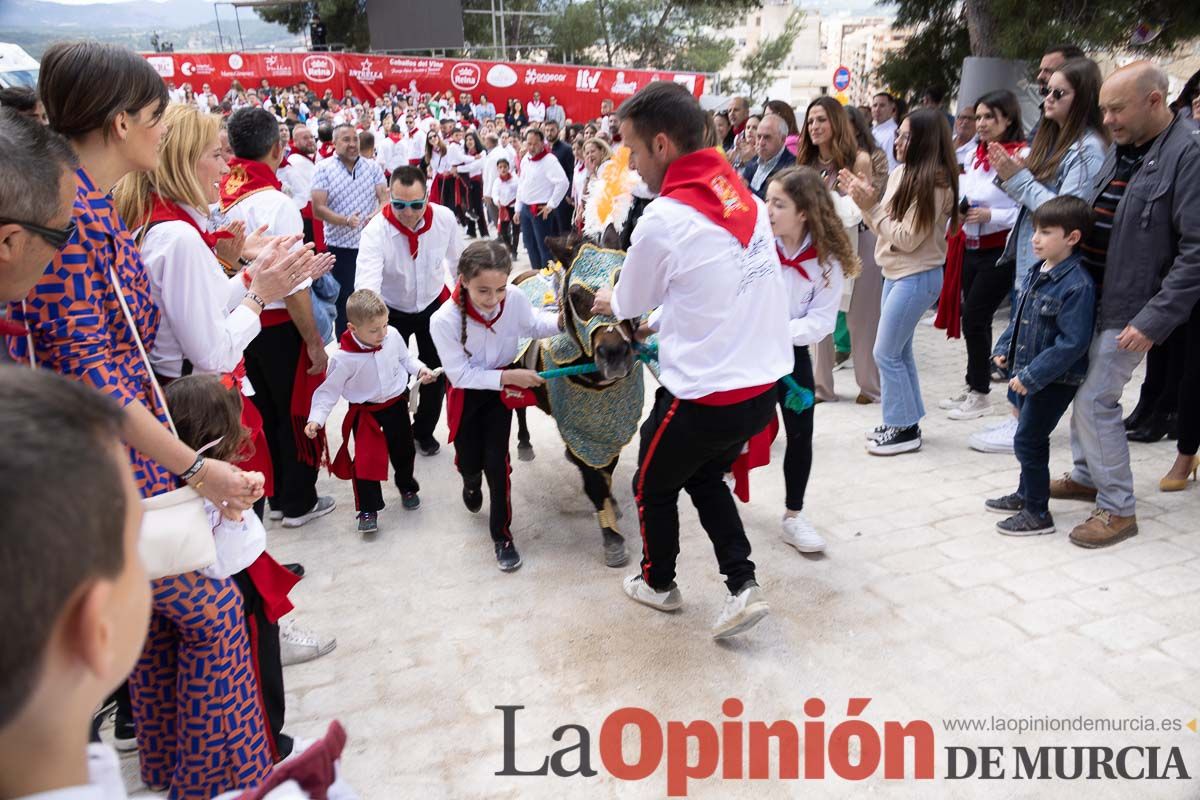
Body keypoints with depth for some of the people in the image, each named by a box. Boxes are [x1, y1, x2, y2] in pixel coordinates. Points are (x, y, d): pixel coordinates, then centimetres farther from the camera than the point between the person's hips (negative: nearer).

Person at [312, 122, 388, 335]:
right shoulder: (323, 168, -3)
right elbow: (318, 209, -9)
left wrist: (376, 215, -25)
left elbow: (385, 198, -1)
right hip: (340, 246, -2)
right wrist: (345, 220, -26)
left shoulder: (373, 167, 5)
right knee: (344, 300, 6)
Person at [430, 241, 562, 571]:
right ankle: (472, 482, 54)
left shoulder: (515, 300, -25)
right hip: (466, 393, -1)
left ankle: (502, 535, 16)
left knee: (496, 461, -3)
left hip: (501, 388, 1)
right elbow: (461, 374, -24)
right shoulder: (444, 320, -32)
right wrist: (509, 376, -31)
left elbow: (533, 325, -2)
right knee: (469, 460, 13)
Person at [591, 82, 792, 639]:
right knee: (705, 478, 29)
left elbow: (628, 305, -1)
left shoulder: (664, 218, -18)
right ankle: (742, 585, 21)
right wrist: (661, 309, 18)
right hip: (764, 386, 7)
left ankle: (658, 583, 41)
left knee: (653, 486, 20)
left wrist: (603, 301, 20)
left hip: (704, 398, -7)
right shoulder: (746, 195, 3)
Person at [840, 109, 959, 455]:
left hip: (917, 277, -9)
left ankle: (904, 429, 8)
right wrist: (863, 200, -3)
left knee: (886, 353, -4)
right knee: (900, 351, 15)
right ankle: (907, 421, 27)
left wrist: (871, 206, -17)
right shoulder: (900, 173, 6)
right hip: (895, 273, 9)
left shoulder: (934, 184, -18)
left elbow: (907, 238, -19)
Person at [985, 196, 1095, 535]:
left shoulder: (1077, 285, -23)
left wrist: (1032, 376, -24)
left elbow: (1072, 343, -25)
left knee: (1028, 440, -2)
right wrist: (1004, 348, 10)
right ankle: (1026, 494, 37)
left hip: (1055, 380, -8)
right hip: (1028, 373, 8)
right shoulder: (1037, 272, 5)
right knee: (1029, 438, 20)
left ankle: (1038, 514, 11)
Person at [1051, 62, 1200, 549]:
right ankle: (1087, 476, 34)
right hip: (1090, 295, 8)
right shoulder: (1120, 149, 9)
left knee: (1094, 400, -7)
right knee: (1084, 390, 16)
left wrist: (1154, 320, -21)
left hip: (1127, 309, -8)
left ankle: (1118, 508, 7)